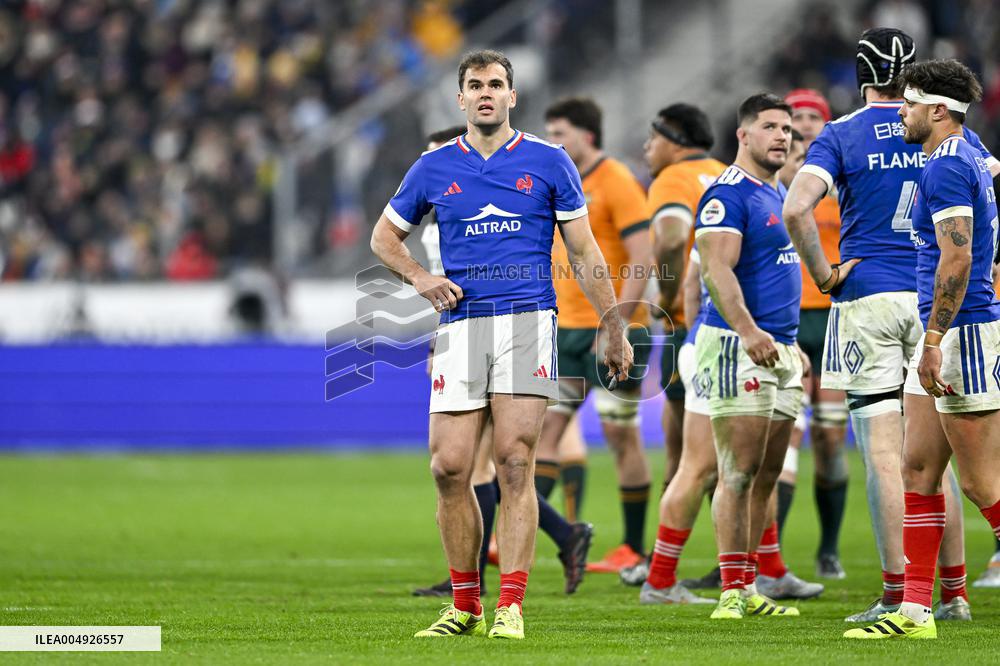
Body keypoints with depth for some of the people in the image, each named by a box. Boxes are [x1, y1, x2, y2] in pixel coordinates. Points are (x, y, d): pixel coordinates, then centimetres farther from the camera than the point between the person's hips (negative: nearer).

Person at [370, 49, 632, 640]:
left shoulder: (549, 163, 7)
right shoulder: (435, 168, 11)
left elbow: (584, 251, 10)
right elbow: (385, 236, 24)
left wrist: (615, 329, 7)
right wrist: (420, 278, 4)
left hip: (528, 321, -2)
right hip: (462, 325, 2)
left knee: (515, 462, -10)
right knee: (450, 468, -3)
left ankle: (511, 606, -11)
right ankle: (465, 605, 9)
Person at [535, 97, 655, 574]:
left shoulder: (616, 183, -10)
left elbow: (643, 260, -16)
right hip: (567, 329, 8)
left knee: (621, 435, -1)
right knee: (545, 427, -1)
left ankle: (633, 549, 7)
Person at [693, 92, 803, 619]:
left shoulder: (781, 195, 19)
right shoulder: (729, 194, -11)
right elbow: (717, 269, -22)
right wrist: (747, 330, -34)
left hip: (779, 350, 9)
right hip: (739, 346, -9)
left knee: (766, 477, 9)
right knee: (739, 473, -9)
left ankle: (748, 589, 12)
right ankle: (733, 590, -9)